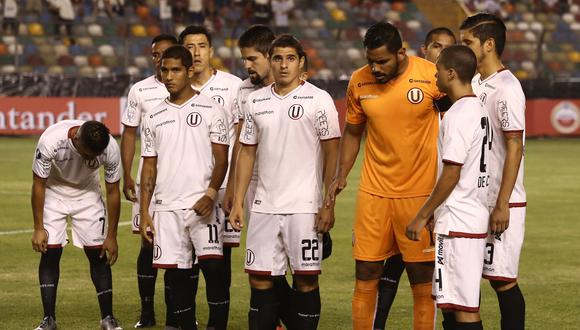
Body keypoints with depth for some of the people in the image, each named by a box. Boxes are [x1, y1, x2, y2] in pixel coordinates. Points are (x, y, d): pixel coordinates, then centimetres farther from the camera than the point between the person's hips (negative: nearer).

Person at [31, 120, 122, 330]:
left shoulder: (110, 149, -29)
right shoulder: (51, 141, -35)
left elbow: (113, 192, -14)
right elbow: (38, 184, -20)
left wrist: (111, 236, -10)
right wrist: (38, 228, -18)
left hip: (88, 192, 1)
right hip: (54, 192, -1)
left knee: (98, 254, -4)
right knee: (50, 253, -9)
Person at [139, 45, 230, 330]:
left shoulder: (210, 110, 1)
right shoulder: (154, 117, 12)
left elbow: (221, 158, -1)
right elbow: (149, 166, 13)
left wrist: (210, 194, -16)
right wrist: (144, 212, 7)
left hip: (202, 205, -4)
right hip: (166, 208, 4)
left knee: (213, 266, -15)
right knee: (175, 274, 4)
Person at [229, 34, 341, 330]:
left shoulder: (318, 100, -3)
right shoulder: (256, 101, 10)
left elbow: (332, 154, -4)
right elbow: (247, 152, 14)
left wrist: (329, 205, -10)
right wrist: (238, 202, 8)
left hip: (304, 206, -4)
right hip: (264, 206, 4)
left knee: (306, 279, -1)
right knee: (259, 278, 5)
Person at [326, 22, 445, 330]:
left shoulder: (432, 76, -11)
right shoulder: (359, 82, 0)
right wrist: (341, 176, 4)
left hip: (420, 193, -3)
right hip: (373, 192, 3)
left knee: (422, 280, 3)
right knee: (365, 276, 4)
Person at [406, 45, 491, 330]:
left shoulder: (459, 114, -16)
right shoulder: (478, 110, 15)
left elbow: (451, 174, -18)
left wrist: (422, 216, -11)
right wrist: (433, 212, 24)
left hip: (458, 223, -10)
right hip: (475, 218, 10)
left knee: (464, 306, -8)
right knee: (452, 305, 15)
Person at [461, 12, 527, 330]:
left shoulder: (506, 88, -14)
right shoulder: (474, 83, 13)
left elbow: (514, 147, -17)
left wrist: (502, 205, -20)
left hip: (500, 203, -9)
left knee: (502, 278, -5)